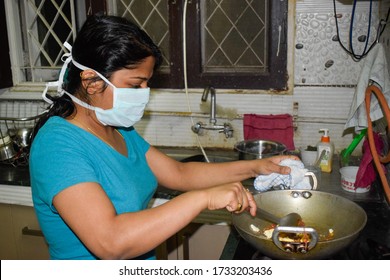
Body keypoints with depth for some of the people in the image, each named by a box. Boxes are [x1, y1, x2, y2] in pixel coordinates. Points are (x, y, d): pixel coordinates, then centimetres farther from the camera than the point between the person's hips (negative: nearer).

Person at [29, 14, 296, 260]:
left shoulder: (118, 130, 0)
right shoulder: (58, 146, -26)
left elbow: (179, 173, 3)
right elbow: (110, 243, -35)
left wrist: (254, 167, -4)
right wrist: (204, 198, -34)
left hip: (144, 263, 7)